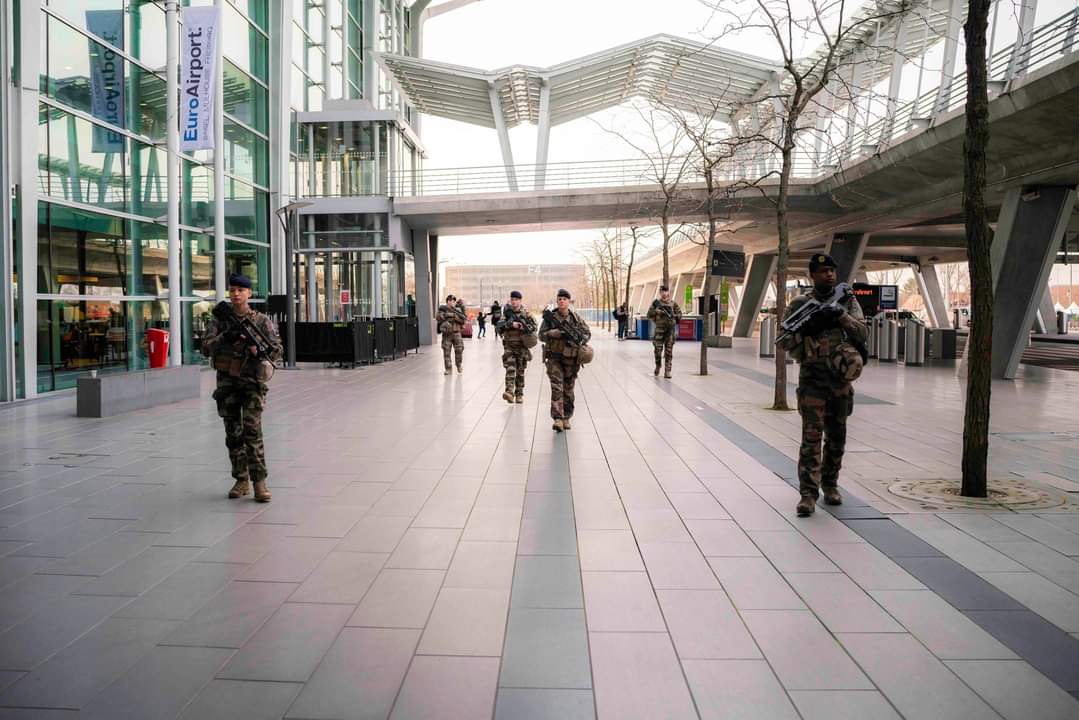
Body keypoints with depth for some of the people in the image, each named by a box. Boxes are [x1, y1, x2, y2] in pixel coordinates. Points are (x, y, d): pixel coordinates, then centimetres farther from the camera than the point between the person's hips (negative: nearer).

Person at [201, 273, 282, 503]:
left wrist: (257, 349, -23)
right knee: (233, 434, 7)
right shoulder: (220, 320, 7)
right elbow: (206, 348, -1)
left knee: (252, 430, -14)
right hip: (227, 383, 3)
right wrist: (226, 337, -18)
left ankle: (259, 482, -11)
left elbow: (276, 349, -3)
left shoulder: (262, 321, 1)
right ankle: (241, 481, 17)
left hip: (251, 382, -3)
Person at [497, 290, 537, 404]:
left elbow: (534, 326, -1)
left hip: (522, 346, 0)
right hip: (509, 345, 0)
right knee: (510, 369, -15)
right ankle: (509, 392, -24)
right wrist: (511, 324, -23)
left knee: (520, 371, 6)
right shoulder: (507, 312, 3)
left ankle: (519, 394, 15)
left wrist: (524, 326, -18)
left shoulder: (526, 313, 2)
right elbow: (500, 326, -9)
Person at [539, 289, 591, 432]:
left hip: (571, 359, 2)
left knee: (568, 390, 9)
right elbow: (541, 335, -3)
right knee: (556, 388, -14)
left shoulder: (577, 318, 3)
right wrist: (553, 333, -22)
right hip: (554, 358, -2)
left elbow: (587, 333, 9)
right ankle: (557, 419, -20)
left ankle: (566, 418, 21)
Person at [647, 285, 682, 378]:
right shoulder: (656, 303, 6)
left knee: (669, 351, -2)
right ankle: (657, 367, 25)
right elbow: (649, 314, 4)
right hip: (659, 328, -1)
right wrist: (656, 311, -13)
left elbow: (679, 314, 12)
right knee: (658, 349, 1)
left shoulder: (673, 303, 8)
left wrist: (673, 316, -7)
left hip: (670, 329, 1)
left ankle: (667, 371, -1)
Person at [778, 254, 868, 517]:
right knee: (812, 435, -10)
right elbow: (785, 342, -1)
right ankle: (808, 493, -10)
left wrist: (841, 315, -17)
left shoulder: (848, 300, 7)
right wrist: (808, 327, -16)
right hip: (812, 377, -3)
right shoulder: (799, 304, 0)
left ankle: (830, 484, 28)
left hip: (841, 377, 3)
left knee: (836, 436, 12)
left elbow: (863, 333, -3)